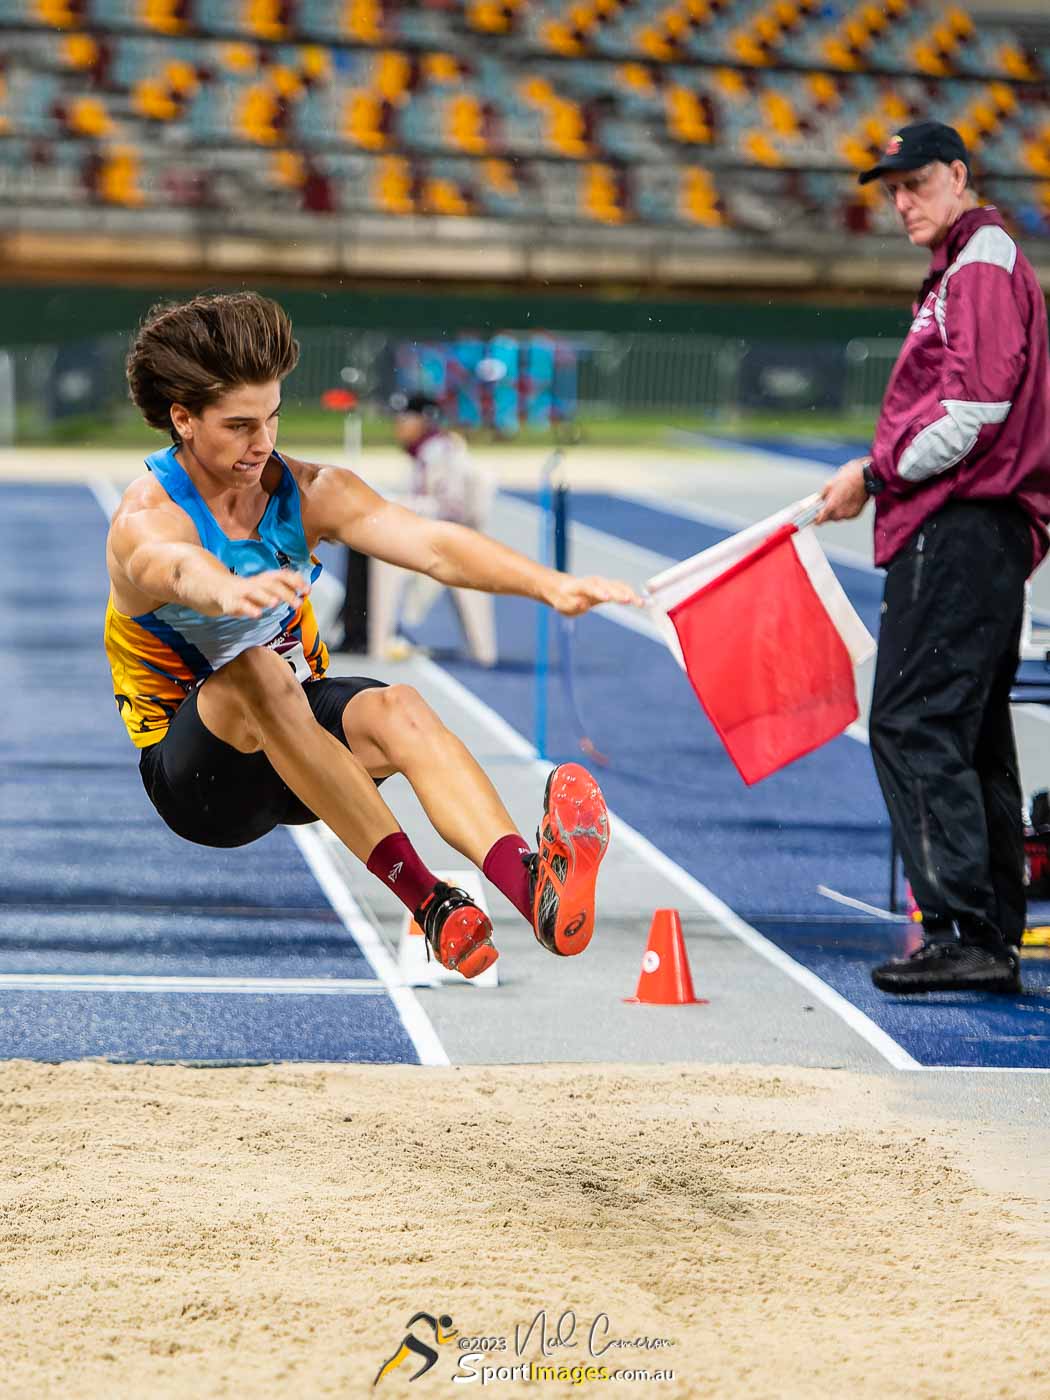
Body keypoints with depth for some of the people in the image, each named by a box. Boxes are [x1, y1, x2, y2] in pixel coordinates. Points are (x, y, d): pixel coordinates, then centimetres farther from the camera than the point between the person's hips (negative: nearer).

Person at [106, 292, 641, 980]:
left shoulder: (309, 493, -4)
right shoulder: (146, 517, -19)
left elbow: (430, 544, -18)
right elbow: (175, 567, -45)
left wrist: (551, 585, -36)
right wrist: (228, 590, -70)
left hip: (297, 727, 4)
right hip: (190, 770, -4)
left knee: (398, 708, -29)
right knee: (258, 673, -37)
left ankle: (532, 884, -55)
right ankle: (427, 902, -47)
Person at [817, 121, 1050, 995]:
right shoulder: (965, 269, 23)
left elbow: (975, 403, -18)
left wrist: (878, 473, -11)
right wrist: (888, 477, 13)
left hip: (957, 531, -11)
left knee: (915, 725, -13)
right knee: (971, 738, 11)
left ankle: (964, 934, -17)